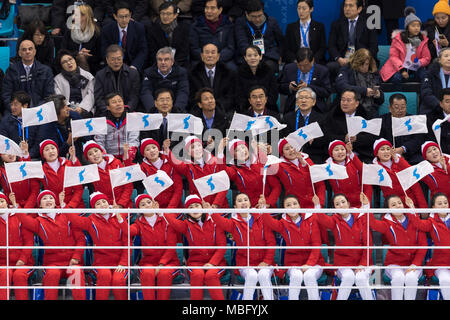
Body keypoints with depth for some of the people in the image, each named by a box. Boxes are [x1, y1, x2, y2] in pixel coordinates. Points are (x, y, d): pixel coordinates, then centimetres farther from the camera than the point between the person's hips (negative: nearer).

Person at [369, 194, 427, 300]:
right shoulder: (387, 224, -1)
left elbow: (422, 245, 3)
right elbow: (373, 224, -24)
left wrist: (415, 264, -8)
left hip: (413, 263, 1)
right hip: (394, 264, -1)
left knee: (411, 278, -31)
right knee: (398, 277, -32)